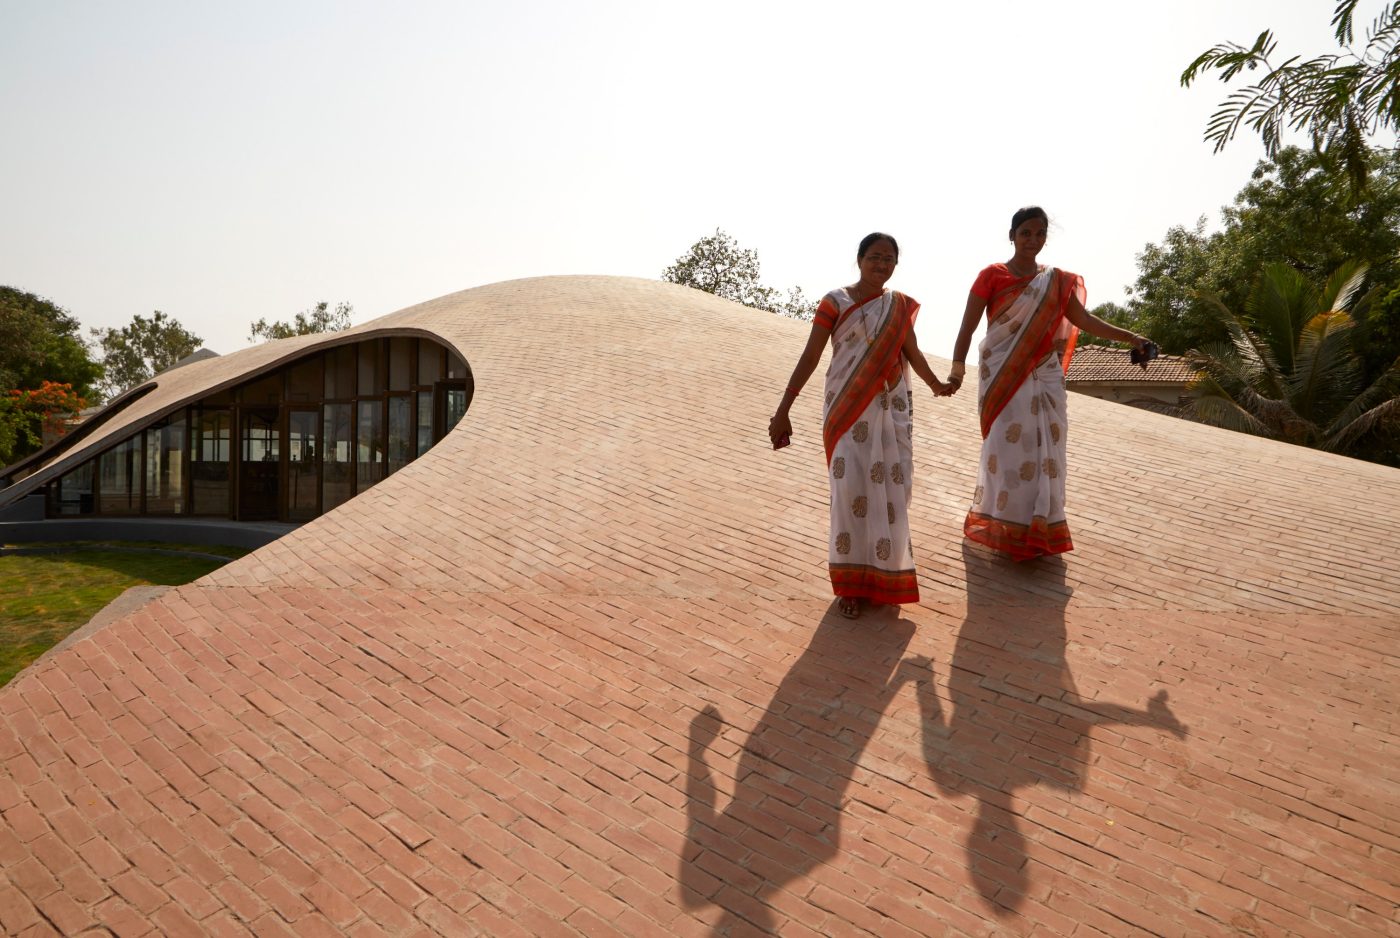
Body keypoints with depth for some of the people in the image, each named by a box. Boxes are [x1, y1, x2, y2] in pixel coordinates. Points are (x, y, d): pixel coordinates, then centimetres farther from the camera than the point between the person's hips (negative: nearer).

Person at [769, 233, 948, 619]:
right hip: (848, 407, -4)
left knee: (891, 486, 7)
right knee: (851, 487, -11)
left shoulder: (900, 305, 8)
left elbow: (912, 352, 23)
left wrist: (936, 384, 39)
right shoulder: (835, 302, -5)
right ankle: (851, 580, 3)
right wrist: (782, 411, -15)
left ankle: (883, 568, 29)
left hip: (891, 407, 4)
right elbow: (809, 357, -9)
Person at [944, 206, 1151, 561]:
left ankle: (1038, 528, 17)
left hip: (1044, 378, 4)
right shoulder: (991, 276, -3)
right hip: (1004, 376, -4)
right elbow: (967, 327, -8)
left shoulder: (1057, 280, 11)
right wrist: (957, 369, -19)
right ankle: (1006, 529, 7)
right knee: (1008, 449, -5)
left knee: (1045, 451, 5)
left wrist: (1129, 337, -6)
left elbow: (1084, 319, 7)